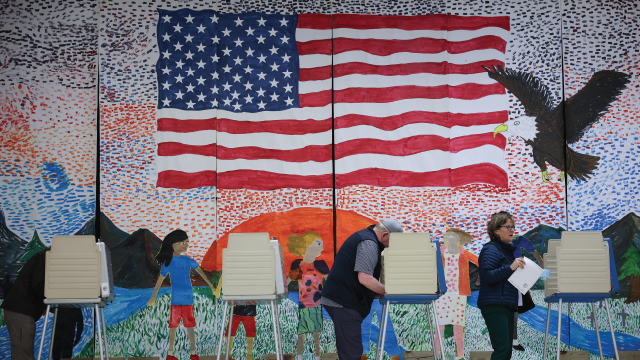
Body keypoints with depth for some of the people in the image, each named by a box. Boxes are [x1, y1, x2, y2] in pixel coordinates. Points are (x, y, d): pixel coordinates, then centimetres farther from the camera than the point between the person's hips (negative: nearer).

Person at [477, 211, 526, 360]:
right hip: (494, 306, -10)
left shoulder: (508, 250, 21)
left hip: (507, 306, 10)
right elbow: (487, 276, -18)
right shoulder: (491, 249, -7)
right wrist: (510, 268, -24)